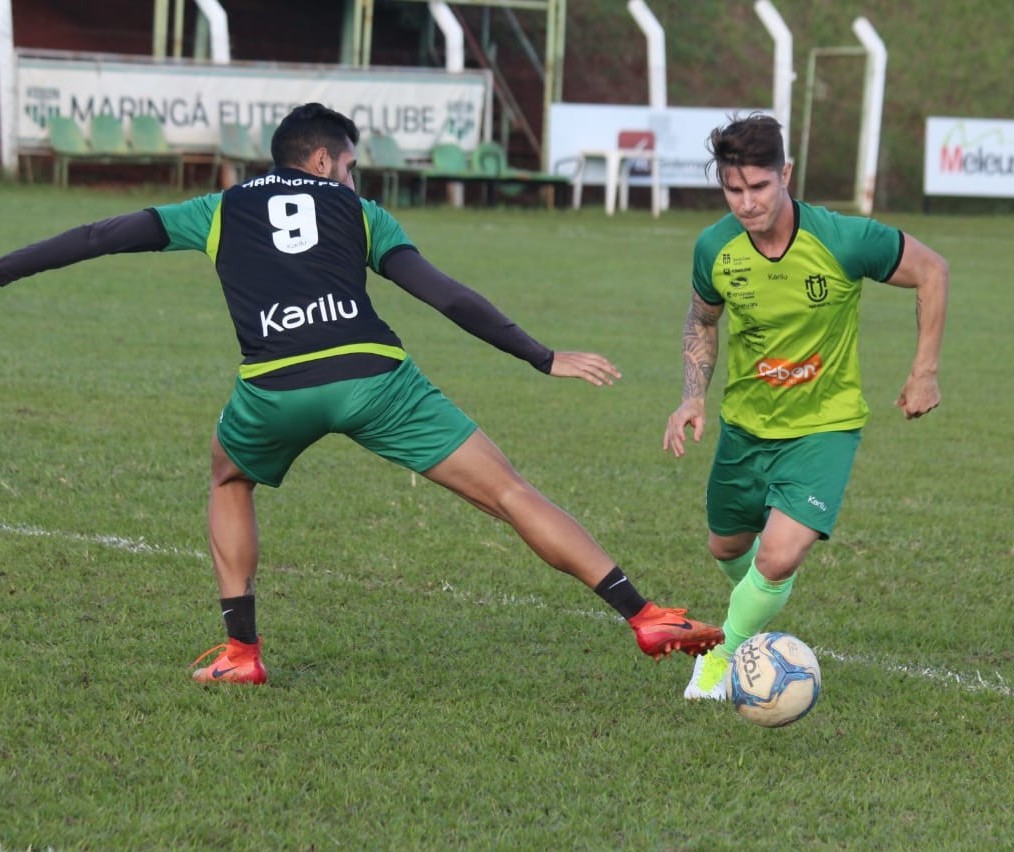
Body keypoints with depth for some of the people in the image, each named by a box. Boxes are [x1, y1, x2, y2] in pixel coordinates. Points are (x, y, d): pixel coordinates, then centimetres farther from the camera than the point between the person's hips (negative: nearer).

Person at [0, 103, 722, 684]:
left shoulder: (220, 212, 27)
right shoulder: (356, 211, 25)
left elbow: (99, 238, 27)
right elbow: (447, 296, 16)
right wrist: (545, 360, 18)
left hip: (274, 389, 1)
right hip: (375, 376, -1)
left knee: (229, 480, 34)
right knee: (510, 493, 2)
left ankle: (240, 653, 25)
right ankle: (646, 619, -6)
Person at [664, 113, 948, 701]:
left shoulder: (846, 240, -26)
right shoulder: (715, 249, -14)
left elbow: (932, 272, -8)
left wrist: (925, 371, -4)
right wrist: (694, 397, -6)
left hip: (825, 426, -4)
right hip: (746, 424, 4)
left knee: (778, 559, -22)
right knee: (728, 548, 21)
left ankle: (722, 658, 4)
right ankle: (752, 617, 58)